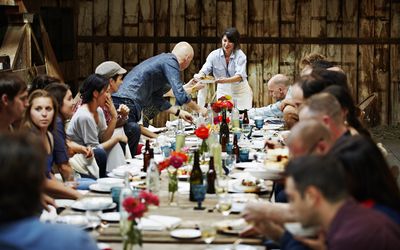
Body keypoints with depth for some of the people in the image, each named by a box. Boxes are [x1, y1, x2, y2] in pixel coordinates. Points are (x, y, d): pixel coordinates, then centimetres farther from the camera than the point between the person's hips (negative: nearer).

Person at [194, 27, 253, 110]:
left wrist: (226, 80, -49)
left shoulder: (240, 56, -16)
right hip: (223, 91, 2)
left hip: (240, 91, -2)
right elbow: (205, 70, -17)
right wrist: (199, 76, -42)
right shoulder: (214, 55, -8)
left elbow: (240, 76, -30)